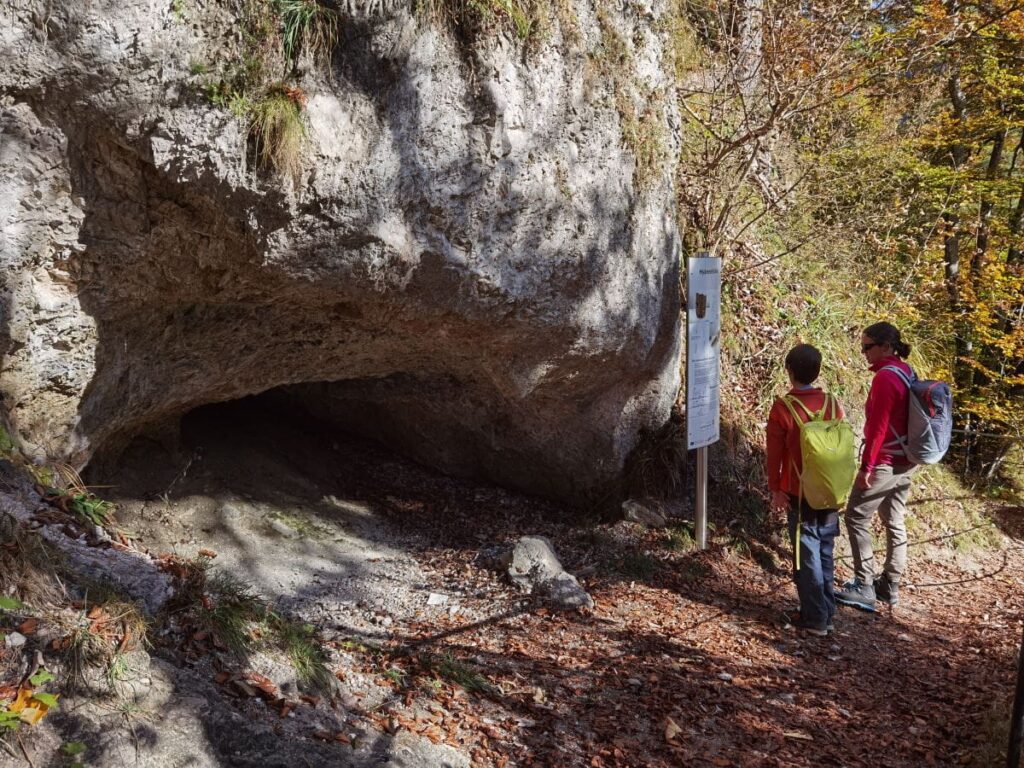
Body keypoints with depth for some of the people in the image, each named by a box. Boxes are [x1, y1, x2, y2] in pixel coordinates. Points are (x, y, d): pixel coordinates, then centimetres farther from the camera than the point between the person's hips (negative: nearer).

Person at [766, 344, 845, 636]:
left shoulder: (782, 407, -13)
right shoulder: (833, 404, -1)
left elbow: (774, 453, -10)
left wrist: (775, 490, -1)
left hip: (799, 495, -4)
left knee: (807, 556, 4)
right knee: (826, 553, 15)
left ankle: (815, 619, 10)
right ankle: (827, 613, 23)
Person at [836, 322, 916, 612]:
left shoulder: (885, 376, -19)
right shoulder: (906, 372, 9)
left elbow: (878, 426, -22)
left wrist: (866, 465, -18)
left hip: (885, 463, -9)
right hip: (905, 461, 9)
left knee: (856, 518, 0)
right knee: (894, 521, 14)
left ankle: (864, 587, 2)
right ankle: (890, 585, 23)